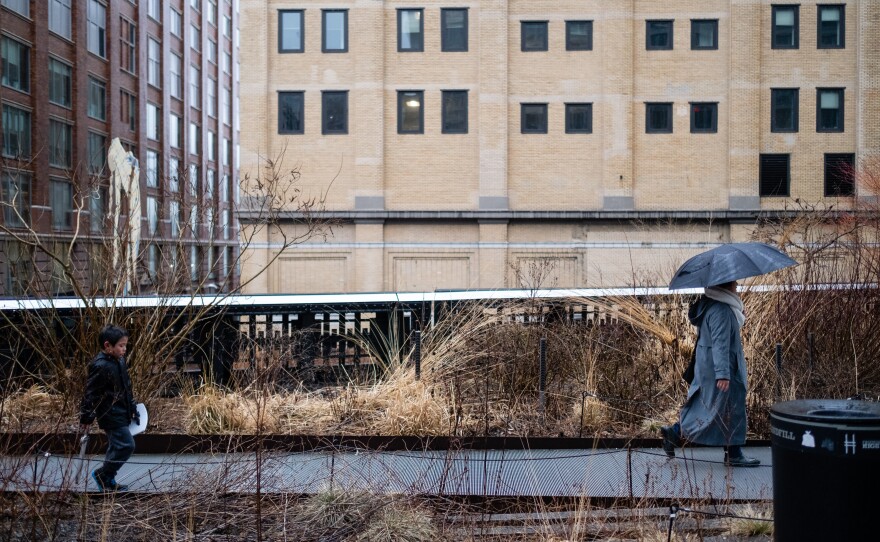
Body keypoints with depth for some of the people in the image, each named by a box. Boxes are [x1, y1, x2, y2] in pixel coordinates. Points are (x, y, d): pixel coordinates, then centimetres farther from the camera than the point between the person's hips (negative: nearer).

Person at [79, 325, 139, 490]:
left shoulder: (119, 360, 6)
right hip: (110, 414, -9)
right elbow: (90, 393, -19)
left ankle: (108, 481, 28)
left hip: (120, 412, 10)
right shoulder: (100, 366, -22)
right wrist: (86, 418, -16)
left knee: (117, 447, 16)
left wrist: (132, 407, 21)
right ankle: (102, 474, 6)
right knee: (127, 445, -10)